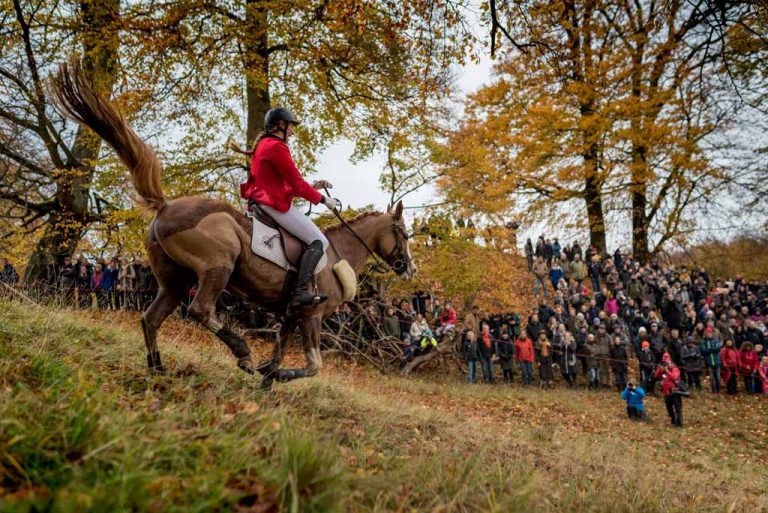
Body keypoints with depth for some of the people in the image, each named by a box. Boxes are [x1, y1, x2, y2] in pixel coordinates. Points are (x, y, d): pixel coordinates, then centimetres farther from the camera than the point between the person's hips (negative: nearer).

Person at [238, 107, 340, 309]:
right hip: (276, 203, -11)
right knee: (318, 242, -12)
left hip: (262, 200, 11)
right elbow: (296, 184, -13)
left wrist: (313, 186, 11)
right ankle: (300, 292, -24)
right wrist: (323, 199, -3)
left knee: (312, 238, 17)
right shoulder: (277, 146, -11)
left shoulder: (263, 145, 21)